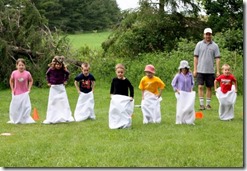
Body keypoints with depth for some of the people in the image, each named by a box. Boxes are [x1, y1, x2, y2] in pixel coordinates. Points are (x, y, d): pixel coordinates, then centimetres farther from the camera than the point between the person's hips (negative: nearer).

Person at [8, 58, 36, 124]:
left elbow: (31, 81, 7)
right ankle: (14, 120, 22)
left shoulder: (27, 73, -12)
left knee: (26, 107, -3)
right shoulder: (14, 73, -11)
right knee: (15, 107, 6)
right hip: (16, 93, 0)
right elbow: (11, 81, 6)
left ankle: (26, 120, 10)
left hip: (25, 93, 0)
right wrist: (12, 89, 3)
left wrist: (29, 88, 0)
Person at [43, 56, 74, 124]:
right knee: (52, 103, 2)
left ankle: (66, 117, 7)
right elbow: (47, 74, 8)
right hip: (53, 88, 0)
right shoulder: (51, 69, -12)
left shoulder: (63, 70, -10)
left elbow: (67, 74, 10)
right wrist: (48, 82, 4)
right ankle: (50, 119, 6)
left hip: (61, 87, 0)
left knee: (64, 102, 0)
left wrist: (65, 80, 3)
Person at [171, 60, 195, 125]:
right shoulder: (178, 75, -6)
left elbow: (192, 83, 16)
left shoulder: (190, 75, 1)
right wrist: (176, 90, -6)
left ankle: (189, 120, 8)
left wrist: (191, 89, 3)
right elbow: (173, 83, 2)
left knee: (189, 107, -1)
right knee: (180, 107, -1)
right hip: (181, 94, -2)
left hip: (188, 93, 2)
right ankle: (180, 121, 7)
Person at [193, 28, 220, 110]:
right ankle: (201, 104, 0)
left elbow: (217, 58, 2)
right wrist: (195, 69, -1)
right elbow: (196, 57, 4)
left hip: (210, 71, 1)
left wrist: (218, 71, -5)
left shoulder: (215, 45, 3)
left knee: (209, 87, 6)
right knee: (200, 87, -6)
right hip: (200, 70, 0)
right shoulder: (199, 44, 4)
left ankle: (208, 104, 15)